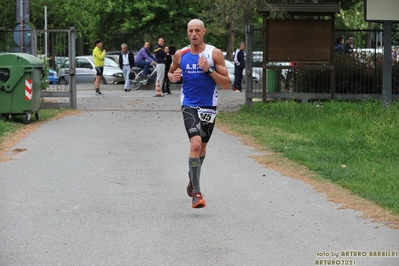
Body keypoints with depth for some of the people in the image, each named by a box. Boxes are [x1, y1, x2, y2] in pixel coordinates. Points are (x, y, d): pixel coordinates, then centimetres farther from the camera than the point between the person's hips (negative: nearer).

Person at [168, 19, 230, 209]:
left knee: (202, 147, 16)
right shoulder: (180, 55, 1)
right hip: (189, 106, -1)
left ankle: (192, 180, 45)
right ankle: (196, 193, -21)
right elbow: (171, 72, 20)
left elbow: (226, 84, -7)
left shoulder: (214, 54, -5)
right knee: (196, 144, -21)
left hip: (209, 107, 1)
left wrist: (209, 70, -20)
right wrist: (173, 77, -4)